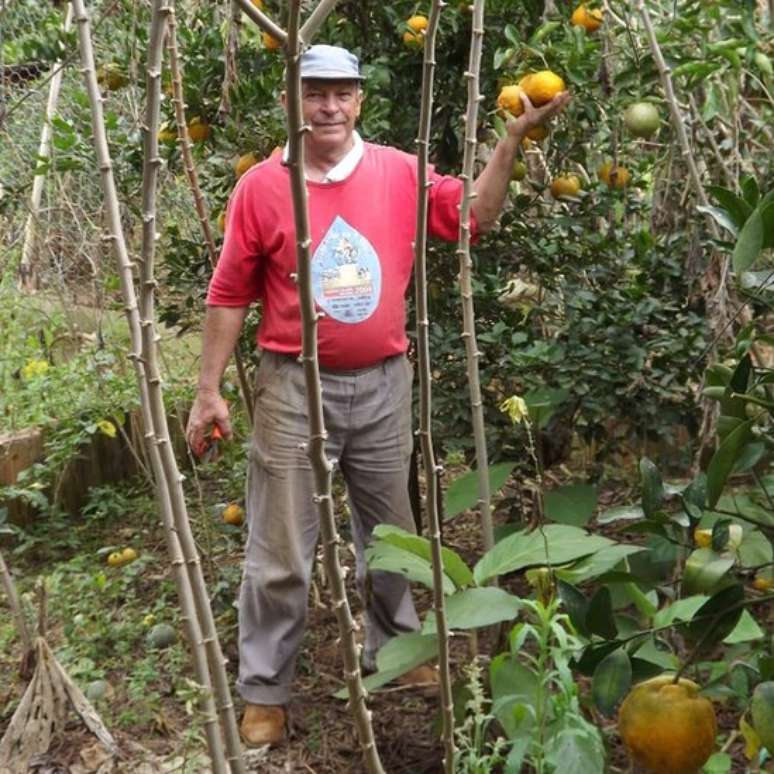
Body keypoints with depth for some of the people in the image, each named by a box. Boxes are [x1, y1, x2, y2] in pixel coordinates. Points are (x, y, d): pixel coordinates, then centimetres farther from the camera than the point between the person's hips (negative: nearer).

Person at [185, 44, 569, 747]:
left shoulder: (399, 173, 0)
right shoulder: (261, 186, -6)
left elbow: (476, 215, 4)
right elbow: (230, 296, -2)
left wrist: (513, 138, -6)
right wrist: (209, 389, -3)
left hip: (382, 384, 3)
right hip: (294, 387, -2)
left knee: (390, 531, 19)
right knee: (281, 551, 5)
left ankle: (393, 649, 41)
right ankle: (265, 690, 21)